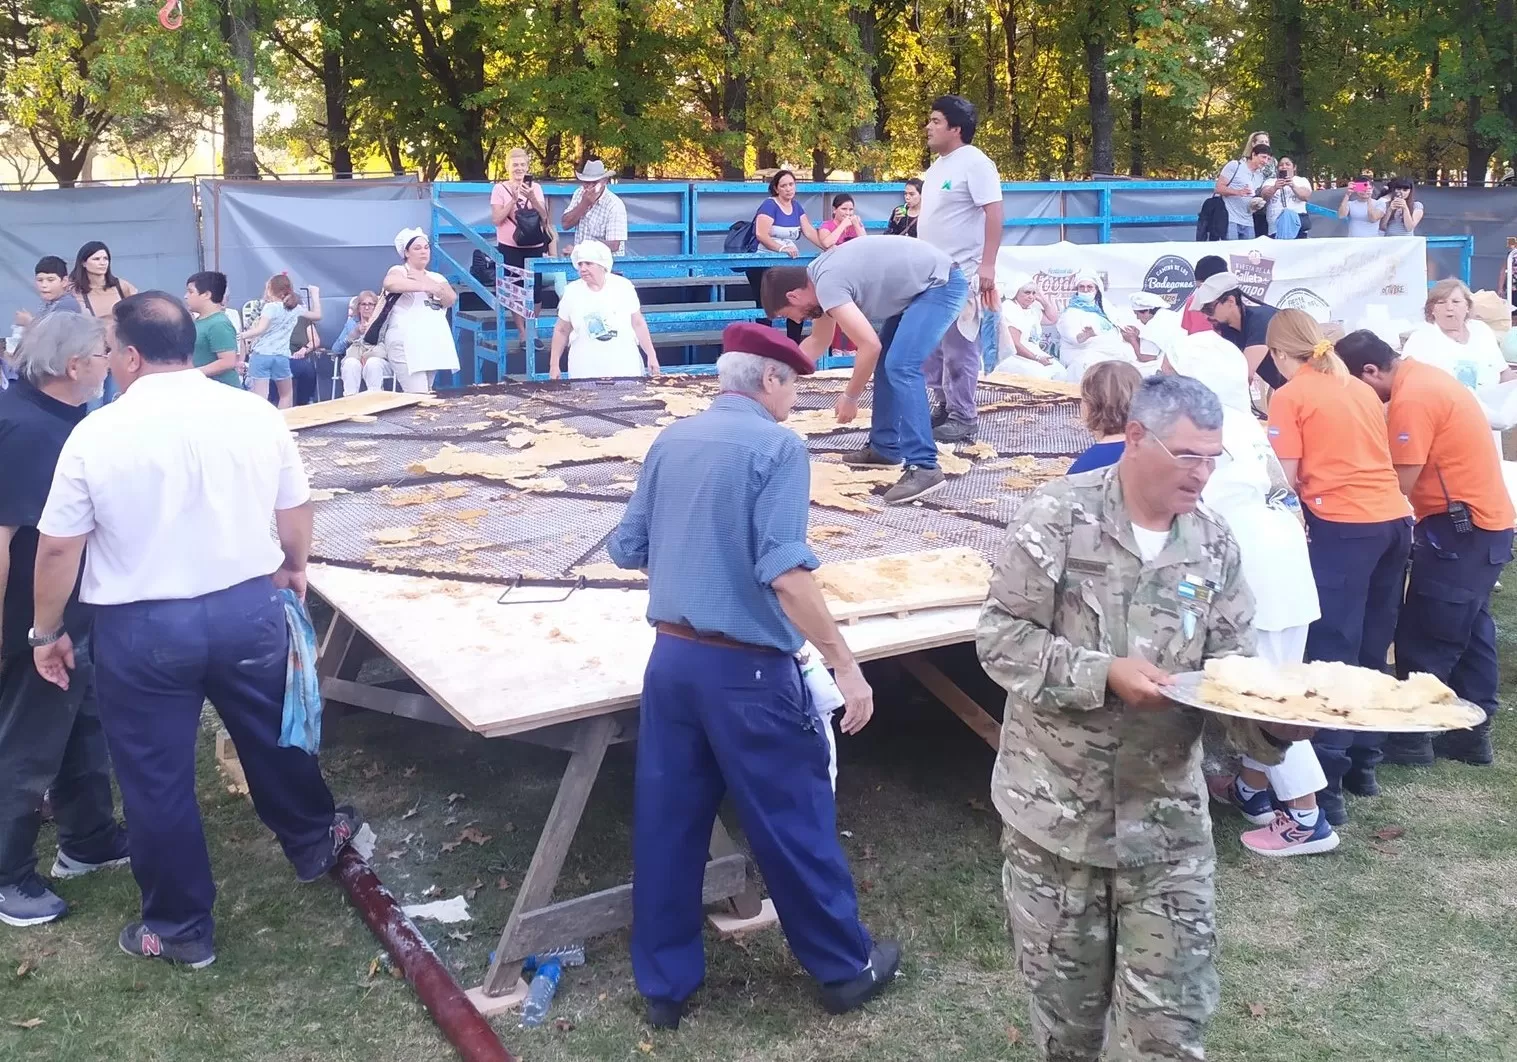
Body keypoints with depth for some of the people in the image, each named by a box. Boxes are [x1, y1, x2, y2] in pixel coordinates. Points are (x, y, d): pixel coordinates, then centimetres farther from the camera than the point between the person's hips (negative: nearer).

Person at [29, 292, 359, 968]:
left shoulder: (97, 433, -13)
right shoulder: (256, 414, -5)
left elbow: (58, 549, -8)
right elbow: (295, 511, 5)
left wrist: (48, 632, 7)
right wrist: (294, 567, 25)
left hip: (143, 629, -3)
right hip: (250, 609, 3)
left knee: (157, 779, 12)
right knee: (273, 738, 25)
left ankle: (181, 928, 26)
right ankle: (314, 840, 47)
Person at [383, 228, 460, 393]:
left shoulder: (437, 278, 22)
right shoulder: (399, 271, 4)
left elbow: (451, 300, 4)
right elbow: (390, 284, -20)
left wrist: (433, 286, -11)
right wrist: (425, 286, -23)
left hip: (433, 344, 6)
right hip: (407, 344, -6)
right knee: (418, 396, -18)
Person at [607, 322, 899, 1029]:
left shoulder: (670, 441, 7)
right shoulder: (776, 446, -12)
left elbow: (627, 550, 11)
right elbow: (785, 572, -22)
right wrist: (844, 664, -17)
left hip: (671, 658, 6)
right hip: (747, 668, -6)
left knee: (667, 824, 14)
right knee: (794, 822, 9)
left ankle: (665, 984, 26)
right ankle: (844, 967, 27)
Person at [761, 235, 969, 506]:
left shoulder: (828, 284, -22)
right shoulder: (818, 276, 10)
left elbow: (870, 346, -25)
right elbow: (818, 341, 25)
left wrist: (849, 397, -12)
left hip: (941, 285, -11)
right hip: (921, 287, 11)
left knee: (901, 367, -20)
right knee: (886, 362, 17)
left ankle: (924, 468, -23)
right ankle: (885, 448, 23)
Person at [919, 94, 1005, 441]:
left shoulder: (975, 163, -11)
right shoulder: (937, 167, 15)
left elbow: (995, 214, -18)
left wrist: (987, 265, -25)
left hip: (961, 273, -9)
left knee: (959, 348, -6)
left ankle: (963, 418, 2)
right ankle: (945, 407, 23)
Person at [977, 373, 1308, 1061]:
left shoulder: (1215, 546, 3)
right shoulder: (1059, 516, -11)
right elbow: (1000, 638, -12)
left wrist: (1274, 720, -18)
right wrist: (1103, 674, -24)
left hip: (1168, 818, 3)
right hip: (1055, 808, -2)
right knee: (1066, 1006, 15)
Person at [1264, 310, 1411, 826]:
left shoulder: (1290, 397, -2)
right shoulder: (1361, 388, 17)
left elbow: (1289, 478, -5)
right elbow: (1369, 456, 19)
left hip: (1343, 526, -7)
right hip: (1394, 519, 7)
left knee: (1334, 654, -5)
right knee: (1372, 652, 14)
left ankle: (1326, 783, -6)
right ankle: (1362, 762, 24)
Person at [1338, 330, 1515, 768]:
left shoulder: (1411, 399, -21)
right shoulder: (1423, 377, 10)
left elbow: (1401, 483, -18)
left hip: (1463, 527, -10)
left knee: (1423, 638, -2)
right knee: (1468, 631, 16)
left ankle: (1411, 735, 7)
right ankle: (1472, 731, 24)